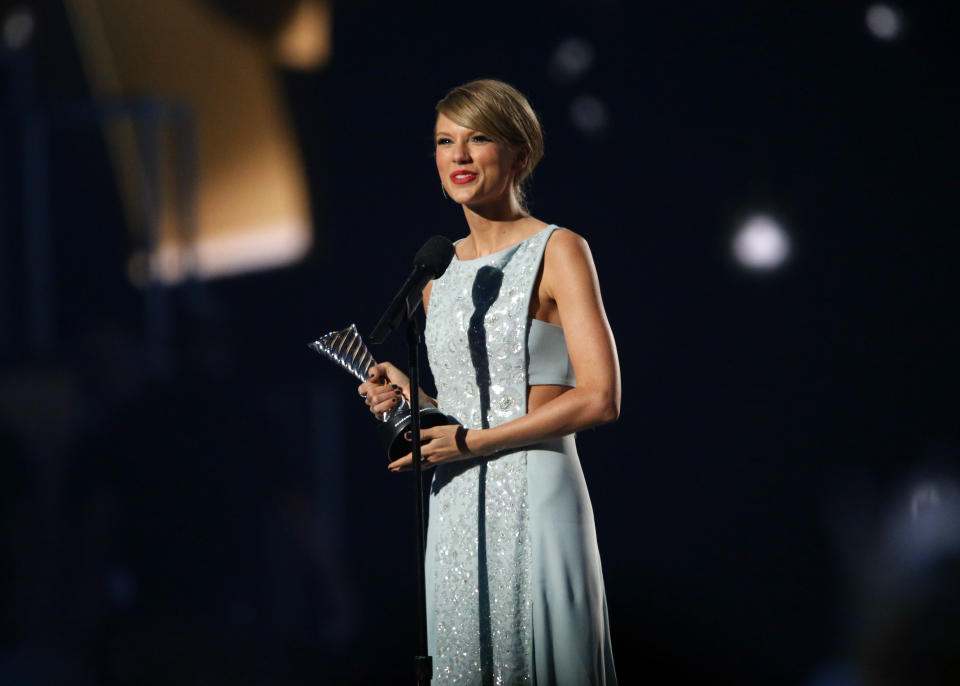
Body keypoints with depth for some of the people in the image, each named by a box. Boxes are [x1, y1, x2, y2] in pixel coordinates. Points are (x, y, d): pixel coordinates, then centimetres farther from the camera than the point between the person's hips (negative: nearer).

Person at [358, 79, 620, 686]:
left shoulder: (558, 253, -4)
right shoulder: (440, 273, 14)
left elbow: (600, 398, -13)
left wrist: (468, 441, -13)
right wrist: (412, 400, 1)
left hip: (536, 500, -6)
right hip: (456, 512, 6)